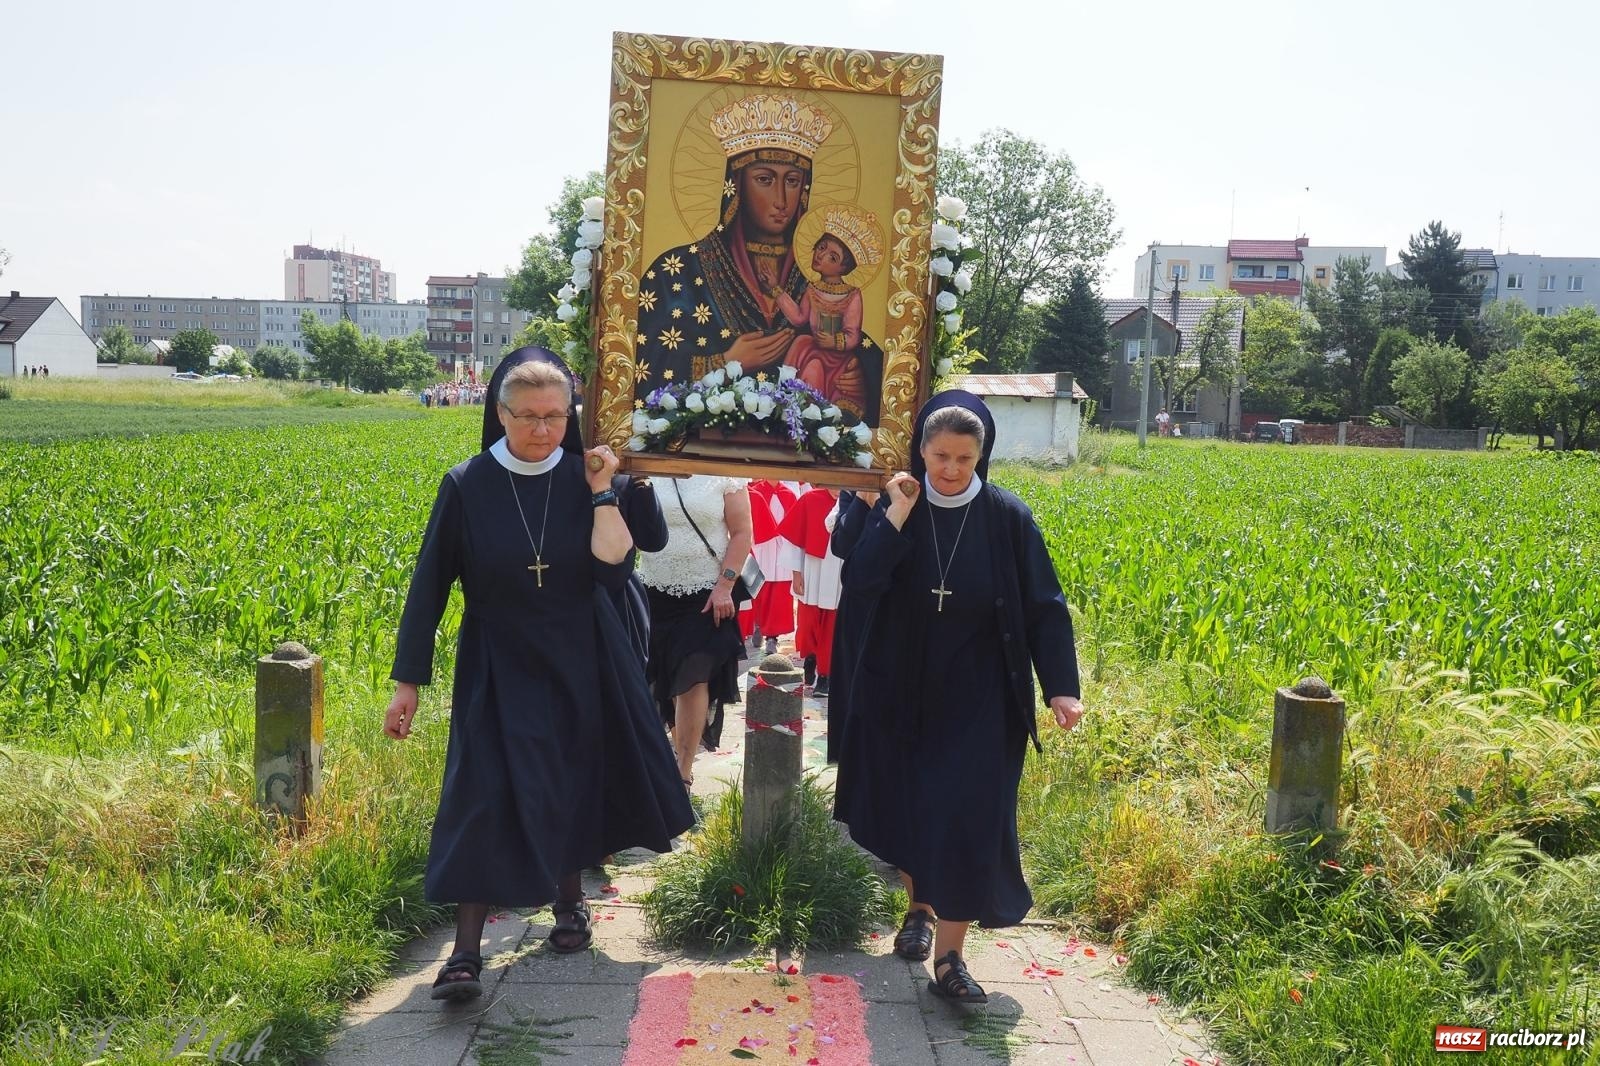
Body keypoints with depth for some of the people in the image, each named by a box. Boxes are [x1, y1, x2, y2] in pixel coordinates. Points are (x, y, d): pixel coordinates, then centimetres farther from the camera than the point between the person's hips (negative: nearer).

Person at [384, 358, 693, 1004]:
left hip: (579, 664, 2)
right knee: (487, 795, -9)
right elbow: (429, 586, -6)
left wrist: (602, 492, -21)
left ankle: (569, 900, 38)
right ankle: (466, 954, -2)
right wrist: (407, 682, -7)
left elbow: (615, 571, -16)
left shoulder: (583, 480, -6)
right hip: (498, 667, -2)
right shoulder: (467, 486, -10)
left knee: (573, 784, 14)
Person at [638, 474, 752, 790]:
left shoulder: (724, 474, -3)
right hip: (654, 593, 3)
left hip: (707, 595, -3)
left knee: (694, 677, -7)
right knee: (667, 679, 10)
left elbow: (741, 533, -4)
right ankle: (681, 750, 26)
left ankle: (683, 772, -2)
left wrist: (724, 586, -11)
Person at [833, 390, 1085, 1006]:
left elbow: (1044, 607, -6)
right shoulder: (894, 509, -6)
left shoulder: (1007, 517, -9)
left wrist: (1061, 687, -13)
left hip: (978, 698, -2)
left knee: (966, 819, -6)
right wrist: (897, 517, -23)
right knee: (908, 806, 14)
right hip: (902, 691, 2)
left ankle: (949, 957, 5)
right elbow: (858, 587, -18)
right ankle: (920, 908, 39)